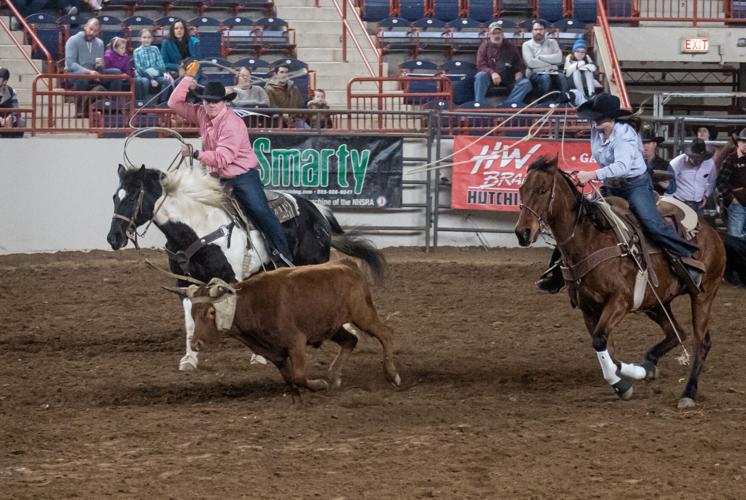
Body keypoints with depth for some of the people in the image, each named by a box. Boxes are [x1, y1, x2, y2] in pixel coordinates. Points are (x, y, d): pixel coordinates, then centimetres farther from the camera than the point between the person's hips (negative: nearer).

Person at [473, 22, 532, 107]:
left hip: (509, 79, 3)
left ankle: (508, 104, -37)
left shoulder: (510, 48, 15)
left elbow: (519, 63, 22)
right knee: (480, 76, -34)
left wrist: (519, 72, -3)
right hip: (491, 78, -2)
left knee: (526, 83, -23)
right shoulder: (485, 46, 6)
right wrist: (492, 73, -23)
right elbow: (481, 65, -4)